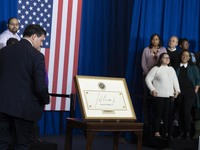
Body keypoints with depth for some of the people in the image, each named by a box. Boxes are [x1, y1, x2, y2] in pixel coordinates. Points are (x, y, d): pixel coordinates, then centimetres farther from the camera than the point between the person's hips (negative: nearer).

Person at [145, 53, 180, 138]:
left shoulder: (171, 69, 16)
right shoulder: (156, 69, -1)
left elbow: (175, 80, 20)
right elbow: (148, 79, -3)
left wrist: (177, 90, 8)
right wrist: (152, 89, -10)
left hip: (170, 96, 4)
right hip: (158, 96, -4)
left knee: (167, 115, 4)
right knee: (158, 114, -2)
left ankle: (167, 132, 10)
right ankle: (156, 132, 6)